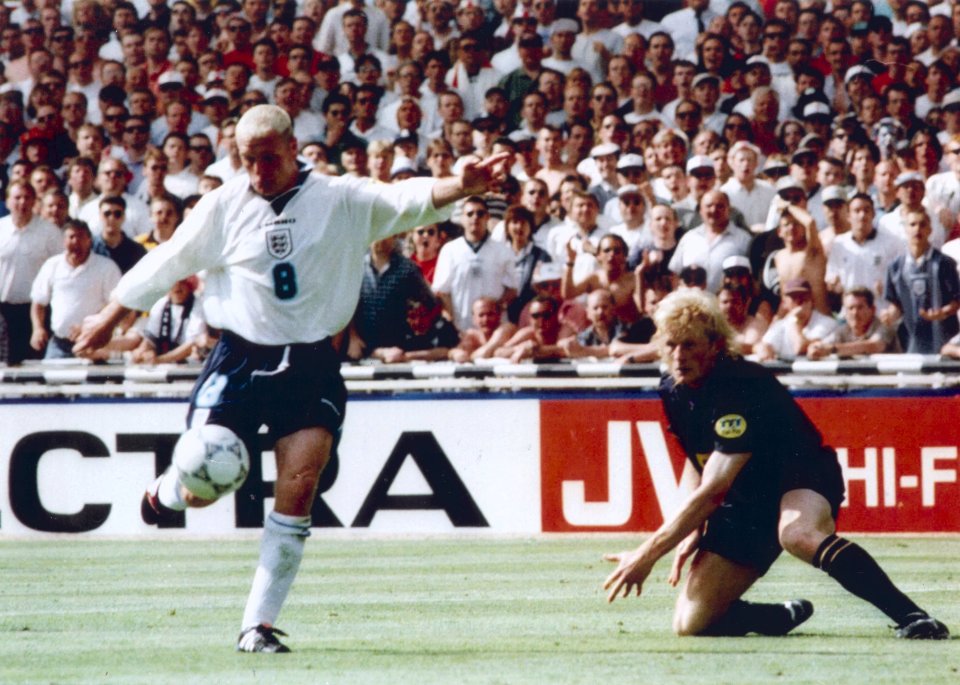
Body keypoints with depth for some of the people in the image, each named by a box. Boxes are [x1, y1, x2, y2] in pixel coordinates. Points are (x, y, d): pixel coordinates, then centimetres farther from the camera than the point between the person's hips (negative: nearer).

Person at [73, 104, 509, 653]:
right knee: (201, 489, -5)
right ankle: (164, 492, 36)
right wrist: (110, 317, 23)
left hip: (312, 366, 0)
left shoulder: (342, 201, 1)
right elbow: (167, 264, 15)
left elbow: (408, 200, -12)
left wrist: (463, 187, -31)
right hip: (240, 358, 0)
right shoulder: (224, 206, 4)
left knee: (299, 489, -13)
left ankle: (259, 624, -4)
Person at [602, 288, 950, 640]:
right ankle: (788, 615, 23)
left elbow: (712, 490, -30)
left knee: (798, 533, -45)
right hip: (745, 501, 8)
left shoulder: (741, 388, -28)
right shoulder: (673, 392, -3)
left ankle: (911, 616, -43)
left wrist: (647, 554, -27)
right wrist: (693, 530, 4)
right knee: (691, 624, -5)